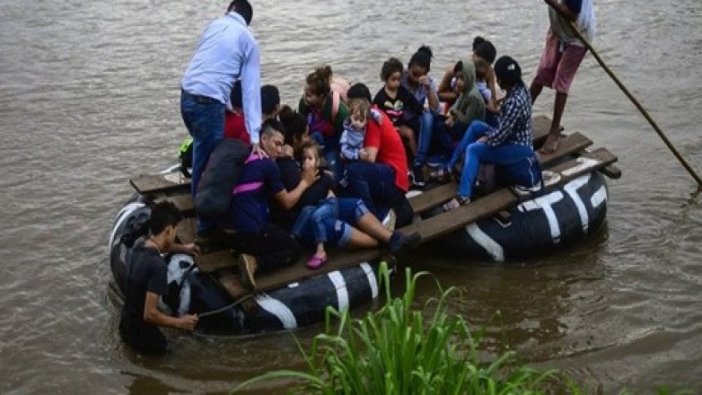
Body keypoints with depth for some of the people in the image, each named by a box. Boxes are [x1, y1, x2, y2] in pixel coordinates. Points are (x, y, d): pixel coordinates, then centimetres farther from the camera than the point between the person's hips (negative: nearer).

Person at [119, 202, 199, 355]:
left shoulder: (138, 245, -4)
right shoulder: (157, 265, -29)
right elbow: (149, 314, -29)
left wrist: (183, 248, 33)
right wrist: (180, 322, -16)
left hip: (126, 322, 7)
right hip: (140, 333, -7)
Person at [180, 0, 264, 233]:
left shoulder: (213, 25, 16)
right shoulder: (249, 41, 4)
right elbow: (251, 89, -3)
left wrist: (226, 104, 26)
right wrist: (254, 136, -7)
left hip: (186, 96, 6)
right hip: (208, 103, -5)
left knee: (204, 154, 25)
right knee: (207, 161, 4)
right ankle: (206, 220, 13)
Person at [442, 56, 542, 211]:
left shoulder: (515, 102, -31)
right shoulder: (519, 87, -2)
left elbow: (501, 134, -25)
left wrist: (484, 140, -8)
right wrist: (488, 135, 3)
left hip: (518, 147, -10)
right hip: (513, 137, 10)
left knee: (472, 149, -20)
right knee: (475, 126, 8)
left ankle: (464, 195, -21)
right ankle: (451, 166, 12)